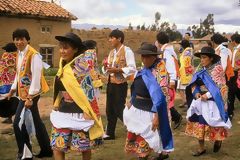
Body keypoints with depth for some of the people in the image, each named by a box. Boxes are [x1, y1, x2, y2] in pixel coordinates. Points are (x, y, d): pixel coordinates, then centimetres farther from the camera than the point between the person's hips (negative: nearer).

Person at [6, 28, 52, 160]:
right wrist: (13, 89, 23)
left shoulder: (33, 55, -17)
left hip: (30, 94, -9)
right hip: (24, 93, 9)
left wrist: (30, 97, -23)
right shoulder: (19, 53, 11)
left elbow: (36, 76, -21)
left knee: (18, 123, -5)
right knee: (36, 122, 15)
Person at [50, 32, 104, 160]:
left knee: (84, 147, 8)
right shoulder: (63, 65, 8)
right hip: (62, 113, 7)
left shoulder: (80, 65, -14)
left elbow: (88, 89, -16)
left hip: (79, 114, -7)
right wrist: (57, 107, 19)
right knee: (57, 147, 7)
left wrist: (87, 113, -17)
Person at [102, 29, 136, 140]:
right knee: (110, 109, 12)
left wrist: (117, 70, -23)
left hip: (120, 84, -8)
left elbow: (132, 69, -17)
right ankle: (110, 133, 24)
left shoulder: (127, 51, -11)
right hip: (110, 83, 8)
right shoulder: (112, 52, 13)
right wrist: (106, 67, -5)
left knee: (119, 109, -4)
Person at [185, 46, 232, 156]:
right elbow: (194, 83, 12)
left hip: (212, 102, -6)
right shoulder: (201, 70, 8)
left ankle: (218, 140, 36)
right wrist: (196, 92, -8)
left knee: (214, 123, 6)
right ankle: (201, 148, 18)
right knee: (199, 123, 6)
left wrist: (208, 95, -21)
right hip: (200, 101, 6)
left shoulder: (217, 69, -10)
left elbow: (220, 86, -15)